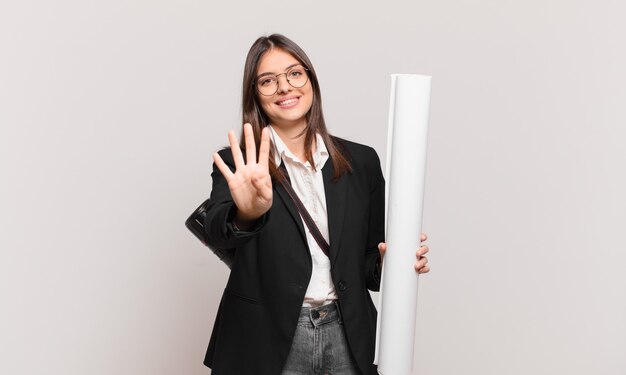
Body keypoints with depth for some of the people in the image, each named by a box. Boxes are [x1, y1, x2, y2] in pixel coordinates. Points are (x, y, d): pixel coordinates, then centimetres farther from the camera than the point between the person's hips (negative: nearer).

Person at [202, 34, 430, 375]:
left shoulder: (361, 161, 2)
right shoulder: (239, 166, -5)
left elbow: (369, 262, 9)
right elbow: (217, 231, -23)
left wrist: (388, 263, -11)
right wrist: (247, 214, -43)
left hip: (347, 337, 3)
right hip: (267, 341, -2)